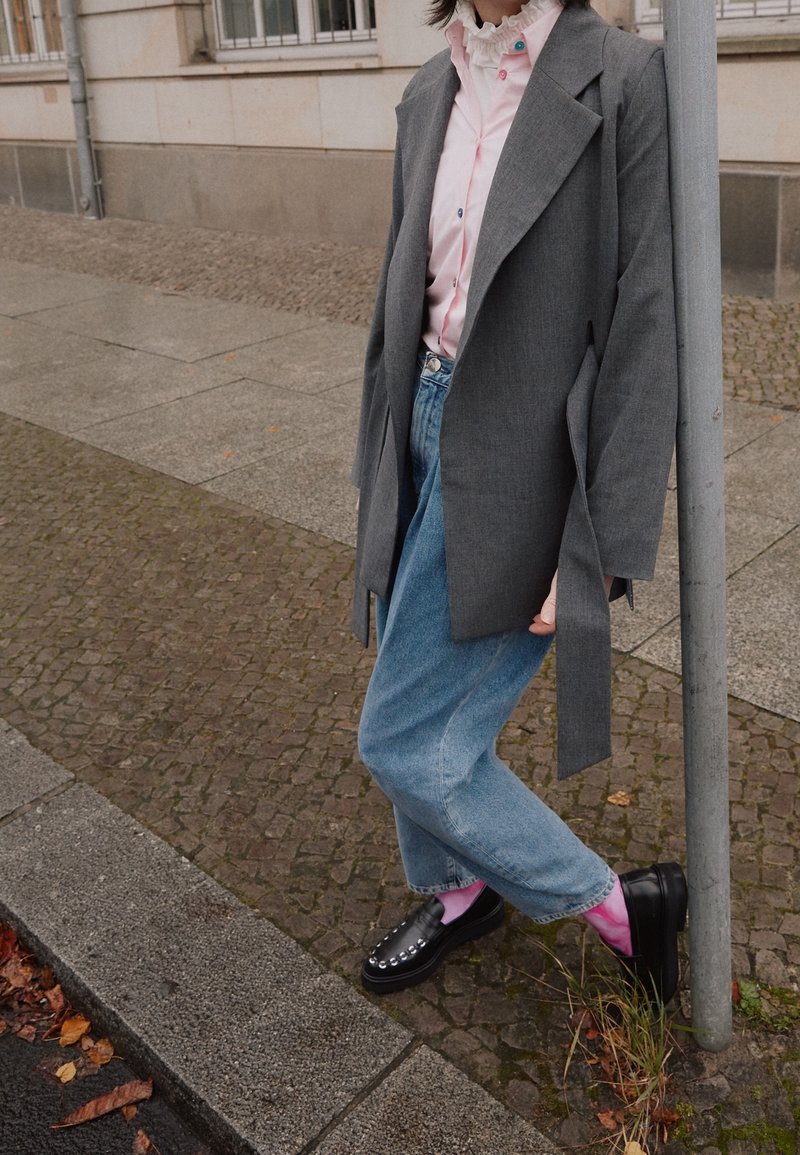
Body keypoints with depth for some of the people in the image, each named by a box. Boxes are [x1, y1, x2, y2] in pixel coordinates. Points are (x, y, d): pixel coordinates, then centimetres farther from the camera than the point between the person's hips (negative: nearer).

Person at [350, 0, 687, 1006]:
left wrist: (603, 550, -17)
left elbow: (646, 327, -15)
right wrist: (382, 469, 17)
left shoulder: (622, 81, -13)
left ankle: (621, 904, 20)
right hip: (429, 434, 7)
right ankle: (456, 894, 46)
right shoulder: (430, 95, 8)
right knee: (433, 713, 19)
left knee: (404, 741, -2)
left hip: (520, 464, -7)